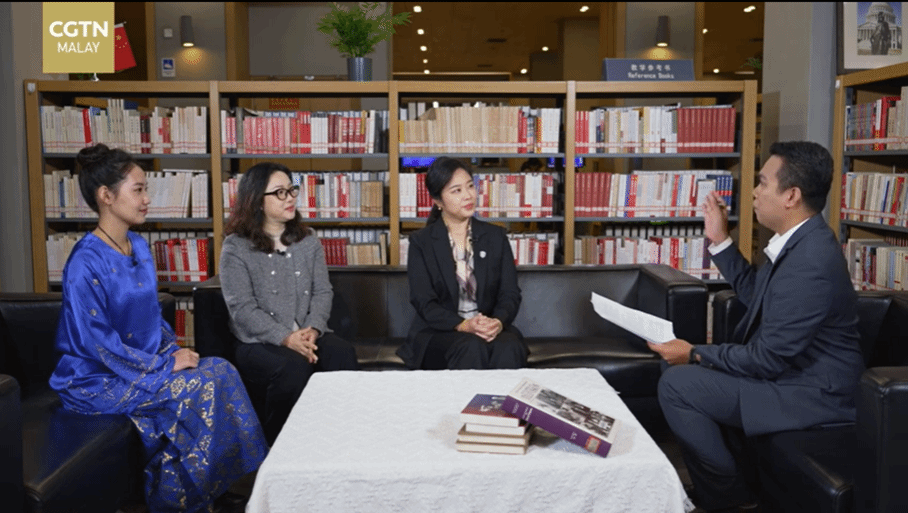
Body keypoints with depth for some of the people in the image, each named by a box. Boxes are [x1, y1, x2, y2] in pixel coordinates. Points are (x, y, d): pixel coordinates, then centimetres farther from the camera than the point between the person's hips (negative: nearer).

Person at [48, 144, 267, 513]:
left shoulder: (138, 247, 7)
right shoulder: (86, 264, -20)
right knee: (200, 387, -22)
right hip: (97, 381, -8)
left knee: (222, 370, -12)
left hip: (146, 362, 8)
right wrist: (165, 365, -19)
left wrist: (174, 349, -1)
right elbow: (98, 345, -21)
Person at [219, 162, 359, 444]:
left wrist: (313, 329, -13)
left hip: (309, 336, 4)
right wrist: (286, 338, -20)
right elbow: (242, 308, -9)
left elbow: (322, 291, 7)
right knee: (293, 367, -33)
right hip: (258, 342, -3)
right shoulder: (236, 248, -1)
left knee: (343, 353, -27)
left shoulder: (308, 241, 14)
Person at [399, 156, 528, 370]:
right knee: (472, 347, -34)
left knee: (508, 348, -31)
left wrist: (498, 322, -20)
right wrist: (463, 325, -24)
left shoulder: (495, 237, 11)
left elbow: (511, 293, 3)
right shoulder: (421, 242, 3)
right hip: (439, 333, -2)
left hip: (492, 329, 2)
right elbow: (423, 302, -6)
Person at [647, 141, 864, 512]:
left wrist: (694, 355, -14)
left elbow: (767, 359, -25)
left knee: (677, 383, -16)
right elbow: (756, 295, 16)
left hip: (810, 391, -10)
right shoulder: (799, 239, 2)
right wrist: (719, 240, 8)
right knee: (690, 373, 14)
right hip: (789, 365, 10)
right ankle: (731, 468, 24)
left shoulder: (809, 264, -29)